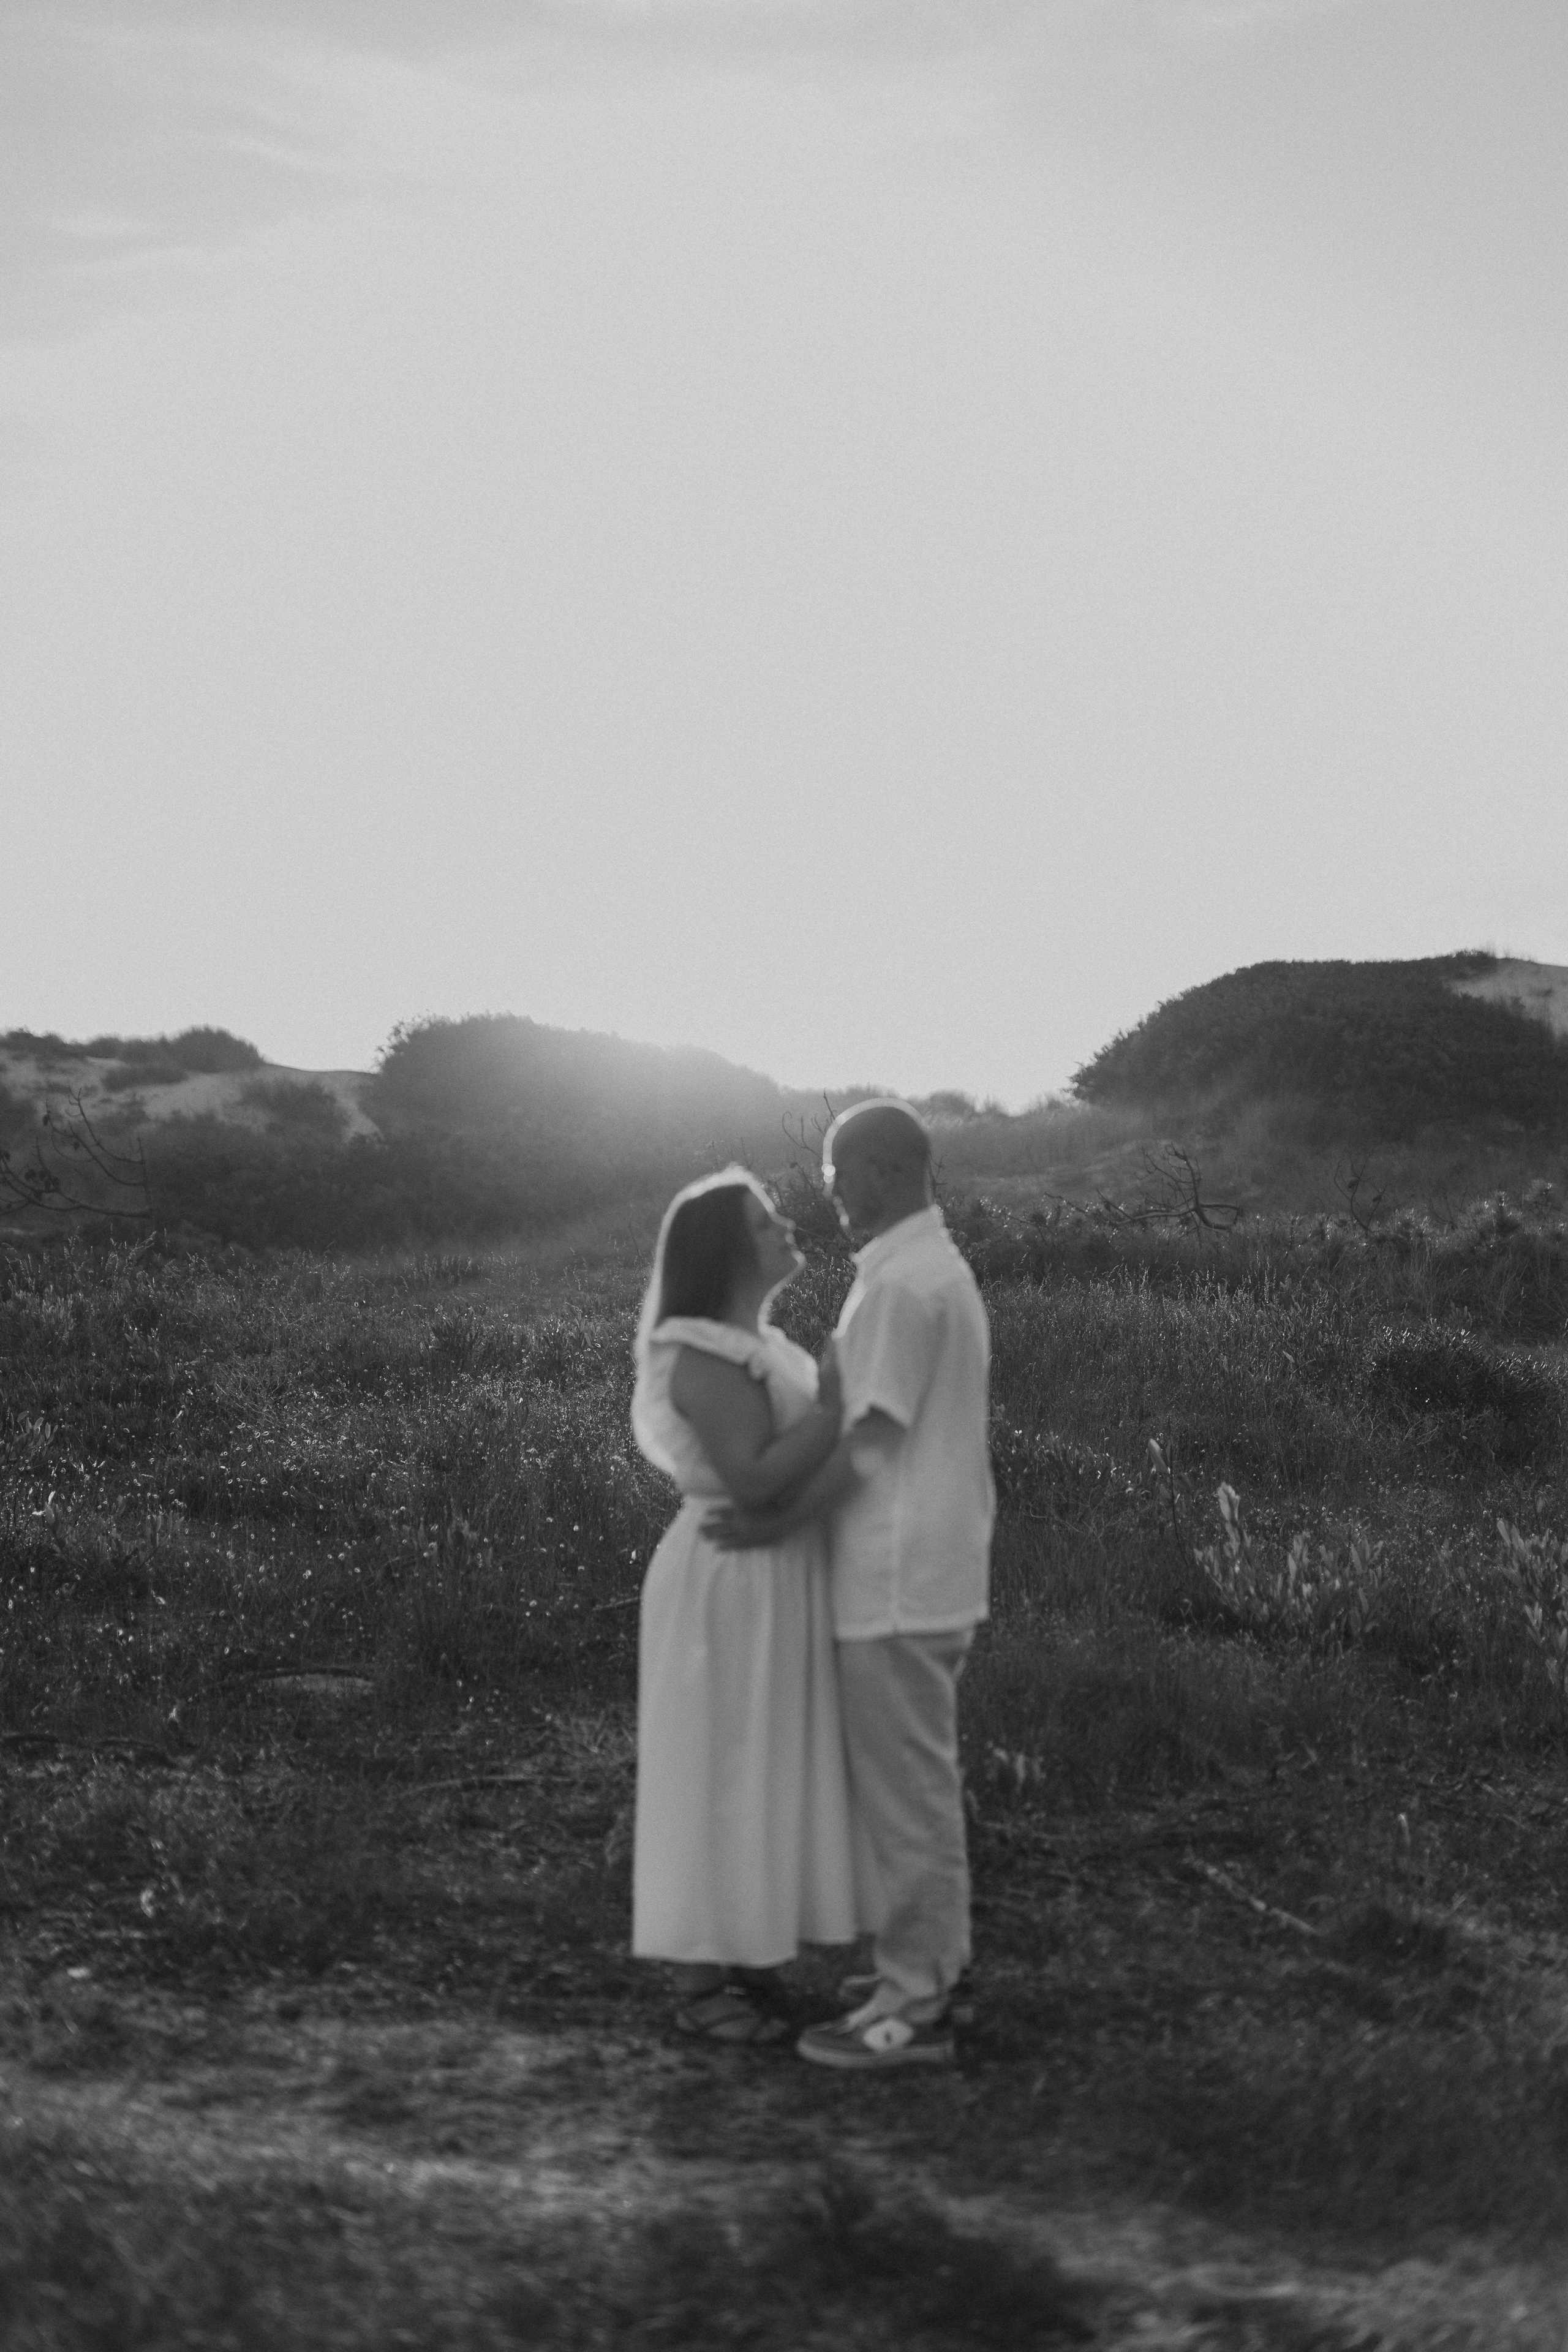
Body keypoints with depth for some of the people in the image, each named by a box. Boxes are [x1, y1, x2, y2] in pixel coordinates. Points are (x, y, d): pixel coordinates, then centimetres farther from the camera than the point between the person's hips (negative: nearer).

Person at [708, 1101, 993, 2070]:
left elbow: (871, 1437, -18)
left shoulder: (904, 1282, -17)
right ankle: (928, 1969, 25)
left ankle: (914, 2006, 3)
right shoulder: (942, 1269, 14)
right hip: (934, 1570, 10)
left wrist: (779, 1523, -11)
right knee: (921, 1783, 16)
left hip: (897, 1582, -10)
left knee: (906, 1790, -3)